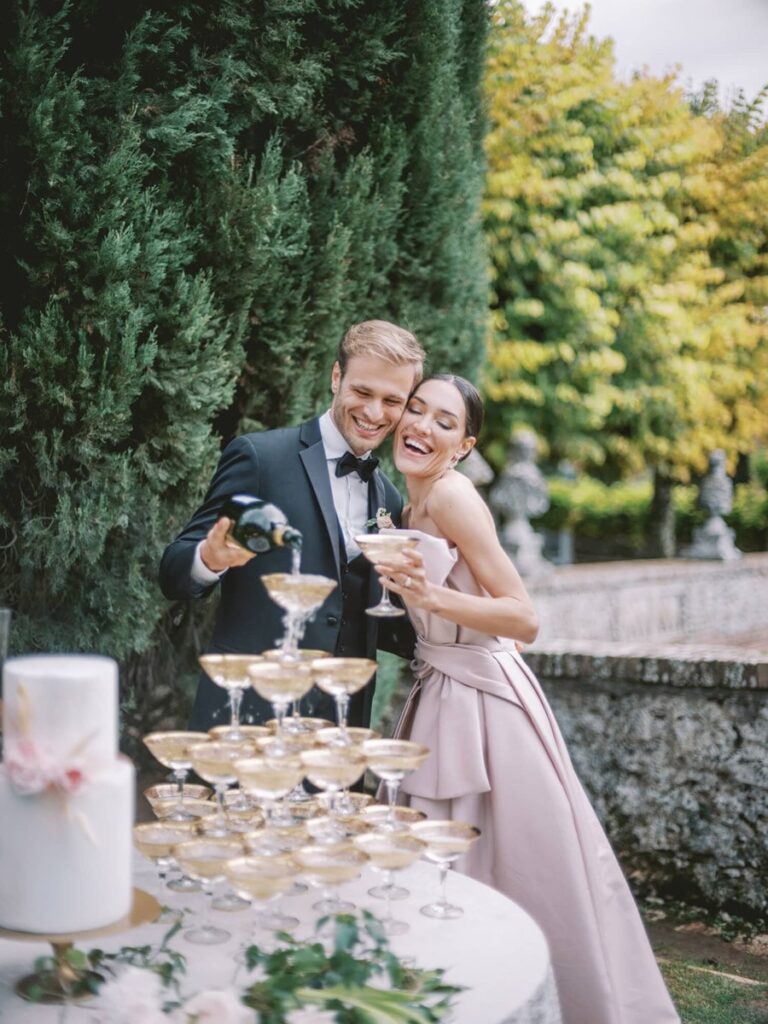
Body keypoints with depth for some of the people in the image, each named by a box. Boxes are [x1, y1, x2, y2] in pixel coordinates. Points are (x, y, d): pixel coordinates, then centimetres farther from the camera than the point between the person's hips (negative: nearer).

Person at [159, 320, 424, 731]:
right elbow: (174, 575, -6)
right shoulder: (259, 456, -3)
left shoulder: (389, 500, 14)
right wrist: (210, 558, -28)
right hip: (247, 712, -5)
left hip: (342, 728, 5)